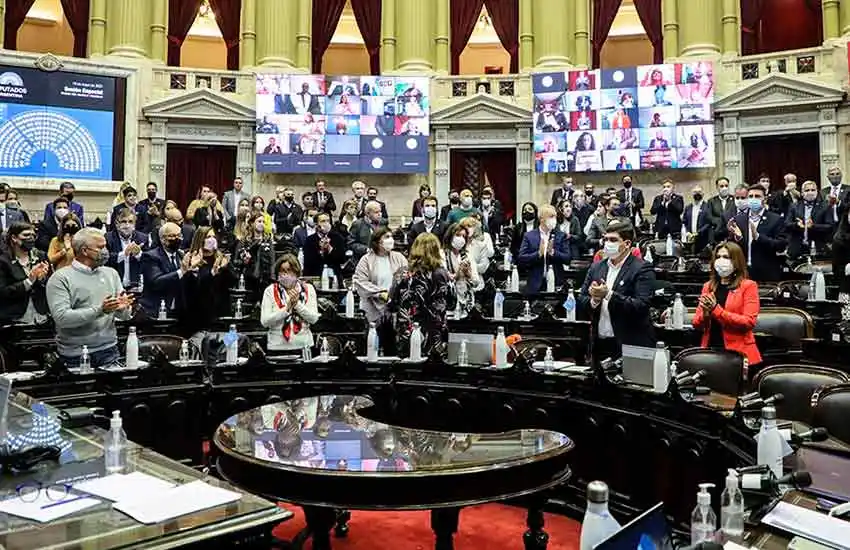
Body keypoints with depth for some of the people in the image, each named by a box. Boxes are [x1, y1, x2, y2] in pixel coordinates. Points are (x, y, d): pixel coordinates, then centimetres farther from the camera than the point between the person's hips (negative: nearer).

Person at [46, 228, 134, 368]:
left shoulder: (111, 274, 9)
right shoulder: (60, 278, -5)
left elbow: (125, 316, 7)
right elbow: (61, 318, -18)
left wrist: (122, 308, -17)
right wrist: (100, 310, -26)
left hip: (109, 351, 4)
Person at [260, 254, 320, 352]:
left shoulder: (308, 289, 1)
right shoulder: (270, 291, -2)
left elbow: (314, 319, -6)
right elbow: (264, 321, -10)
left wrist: (297, 304, -17)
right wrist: (287, 308, -18)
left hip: (304, 346, 1)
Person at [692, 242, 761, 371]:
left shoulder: (748, 286, 0)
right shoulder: (708, 286, 12)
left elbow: (749, 322, -12)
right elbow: (696, 324, 11)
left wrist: (716, 310, -17)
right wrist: (705, 314, -10)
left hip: (738, 353, -4)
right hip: (710, 350, 4)